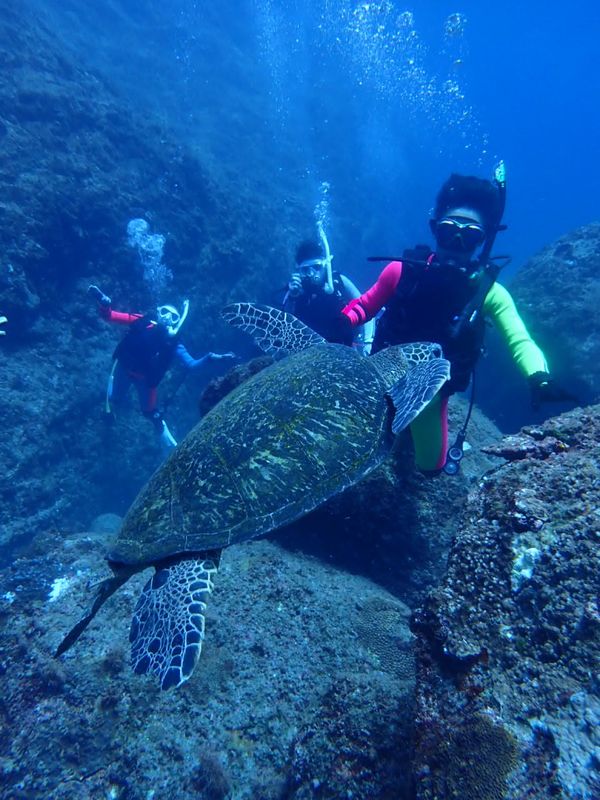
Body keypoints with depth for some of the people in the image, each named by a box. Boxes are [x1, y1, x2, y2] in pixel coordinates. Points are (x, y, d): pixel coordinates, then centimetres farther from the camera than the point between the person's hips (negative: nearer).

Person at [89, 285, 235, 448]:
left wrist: (211, 357, -49)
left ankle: (173, 446, 30)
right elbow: (109, 315, -21)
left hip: (145, 379, -1)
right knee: (115, 400, 23)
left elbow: (191, 365, -32)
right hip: (123, 368, 1)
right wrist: (102, 301, -43)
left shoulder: (173, 344, -24)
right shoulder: (143, 323, -23)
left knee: (152, 414, 9)